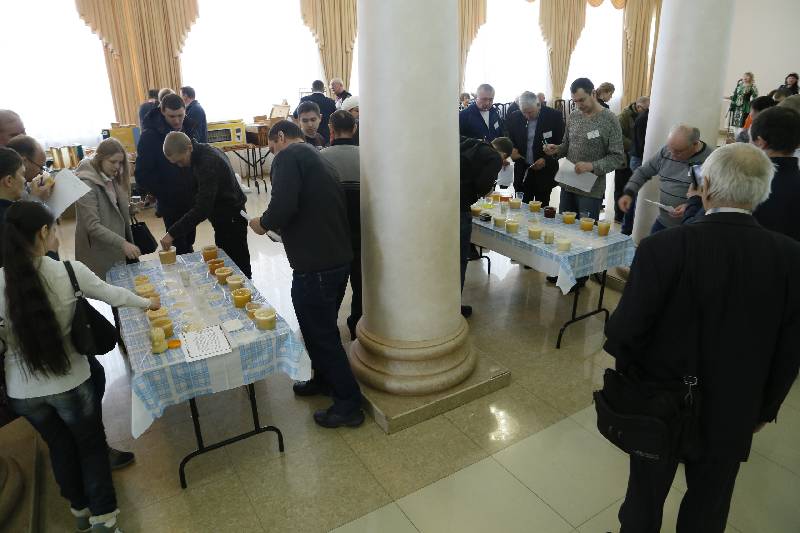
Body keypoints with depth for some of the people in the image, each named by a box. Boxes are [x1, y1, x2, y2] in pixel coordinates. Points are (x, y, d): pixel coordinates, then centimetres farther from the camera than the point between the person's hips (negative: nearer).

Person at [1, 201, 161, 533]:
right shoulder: (68, 271, -17)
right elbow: (113, 295, 0)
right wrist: (147, 303, 18)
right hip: (69, 381, -2)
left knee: (59, 446, 26)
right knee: (91, 444, 20)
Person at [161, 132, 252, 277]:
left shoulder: (208, 163, -27)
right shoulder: (204, 152, 2)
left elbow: (202, 208, -31)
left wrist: (173, 233, -29)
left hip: (231, 220, -10)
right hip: (224, 217, 10)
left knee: (238, 266, -2)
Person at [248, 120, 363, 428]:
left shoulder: (289, 157, -9)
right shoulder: (318, 159, 19)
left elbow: (283, 207, -25)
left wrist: (264, 224, -6)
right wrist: (281, 227, 21)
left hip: (315, 266, -9)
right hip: (339, 259, 9)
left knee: (321, 333, 4)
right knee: (323, 327, 24)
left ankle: (348, 404, 15)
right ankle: (324, 380, 42)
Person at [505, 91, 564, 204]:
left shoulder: (554, 116, -7)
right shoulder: (514, 117, 1)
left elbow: (561, 144, -3)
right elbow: (509, 140, 13)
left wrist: (546, 160, -16)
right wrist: (512, 149, -9)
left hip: (545, 173, -2)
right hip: (522, 172, 2)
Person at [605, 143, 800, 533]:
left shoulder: (663, 248, -26)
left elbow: (625, 331, -20)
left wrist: (628, 375, 3)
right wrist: (763, 409, 12)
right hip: (733, 414, 3)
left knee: (645, 501, 21)